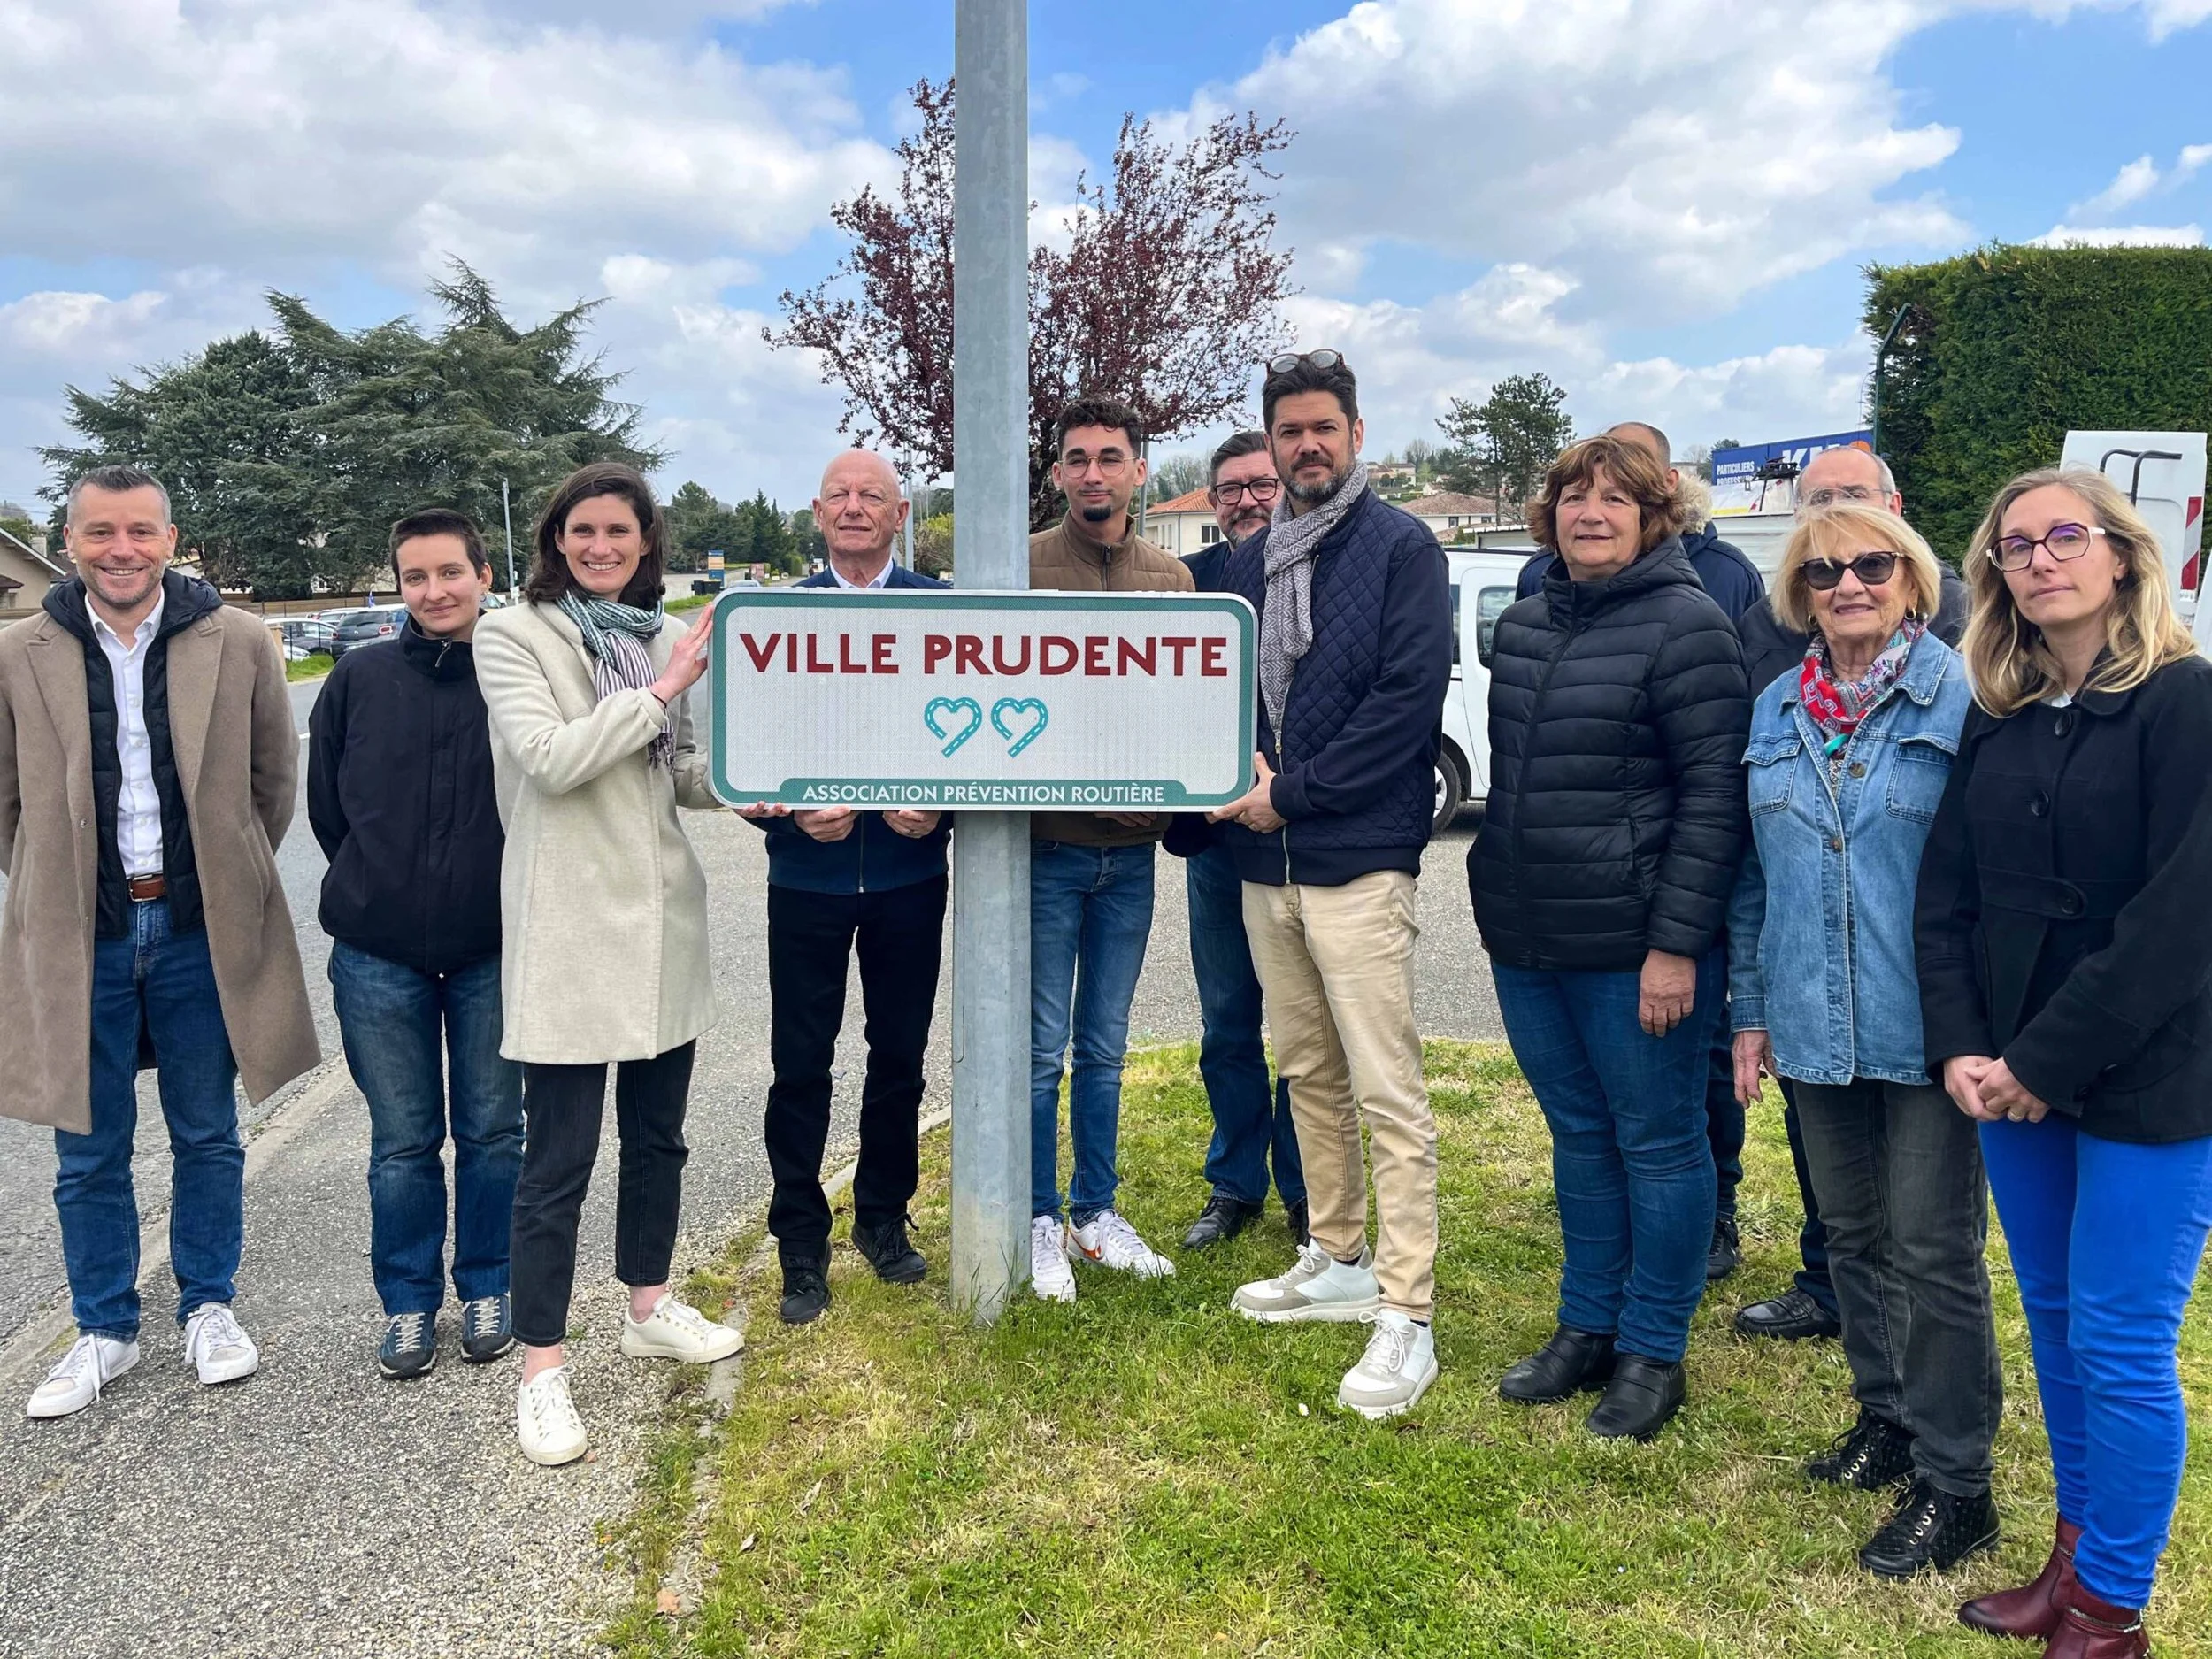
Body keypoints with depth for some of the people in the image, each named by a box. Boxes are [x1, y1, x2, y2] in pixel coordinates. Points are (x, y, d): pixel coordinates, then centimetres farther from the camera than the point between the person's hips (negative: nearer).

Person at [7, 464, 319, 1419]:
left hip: (201, 931, 0)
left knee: (207, 1138, 12)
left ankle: (208, 1309, 29)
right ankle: (104, 1330, 27)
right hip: (79, 937, 1)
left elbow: (275, 780, 7)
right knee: (88, 1152, 11)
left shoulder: (238, 644, -4)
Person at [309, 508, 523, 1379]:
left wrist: (509, 894, 2)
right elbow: (326, 806, 10)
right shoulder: (359, 678, 0)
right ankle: (408, 1304, 26)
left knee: (493, 1133, 11)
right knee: (402, 1143, 11)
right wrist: (381, 888, 11)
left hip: (494, 953, -1)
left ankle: (487, 1290, 28)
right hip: (379, 955, 1)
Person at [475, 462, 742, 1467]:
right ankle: (542, 1371, 12)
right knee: (558, 1161, 0)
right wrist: (661, 691, -15)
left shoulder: (660, 636, 11)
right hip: (569, 929, -6)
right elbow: (551, 758, -20)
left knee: (657, 1134, 17)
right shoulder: (513, 634, -6)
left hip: (661, 916, 6)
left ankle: (650, 1309, 36)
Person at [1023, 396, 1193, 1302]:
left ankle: (1096, 1210, 28)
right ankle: (1040, 1221, 20)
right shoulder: (1020, 567, -5)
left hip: (1130, 852, 4)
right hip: (1045, 847, -4)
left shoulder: (1171, 578, 7)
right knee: (1041, 1049, 5)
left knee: (1104, 1048, 15)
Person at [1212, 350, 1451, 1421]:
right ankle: (1336, 1261, 30)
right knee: (1306, 1071, 16)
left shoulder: (1402, 549, -4)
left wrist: (1291, 792, -13)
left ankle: (1405, 1316, -1)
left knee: (1387, 1090, -7)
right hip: (1265, 862, 7)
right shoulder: (1248, 564, 15)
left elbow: (1409, 700, -13)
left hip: (1358, 860, -7)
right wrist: (1234, 764, -4)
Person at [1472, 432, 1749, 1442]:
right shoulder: (1524, 625, 12)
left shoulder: (1686, 626, -10)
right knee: (1578, 1137, 17)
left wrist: (1677, 943, -18)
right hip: (1528, 944, 7)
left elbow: (1713, 795, -15)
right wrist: (1499, 909, 17)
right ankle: (1586, 1328, 31)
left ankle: (1652, 1353, 21)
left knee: (1656, 1143, 7)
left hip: (1634, 948, -7)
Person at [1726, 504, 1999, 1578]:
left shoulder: (1962, 699, -8)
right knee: (1853, 1235, 17)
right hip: (1817, 1032, 5)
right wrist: (1750, 1011, 11)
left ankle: (1954, 1481, 17)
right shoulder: (1776, 711, 7)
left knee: (1933, 1251, 3)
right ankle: (1886, 1419, 36)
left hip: (1928, 1032, -5)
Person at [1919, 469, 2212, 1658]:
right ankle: (2075, 1556, 32)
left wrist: (2051, 1061, -16)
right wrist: (1958, 1047, -5)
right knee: (2053, 1323, 16)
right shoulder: (1996, 722, 8)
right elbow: (1948, 894, 7)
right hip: (2012, 1080, 6)